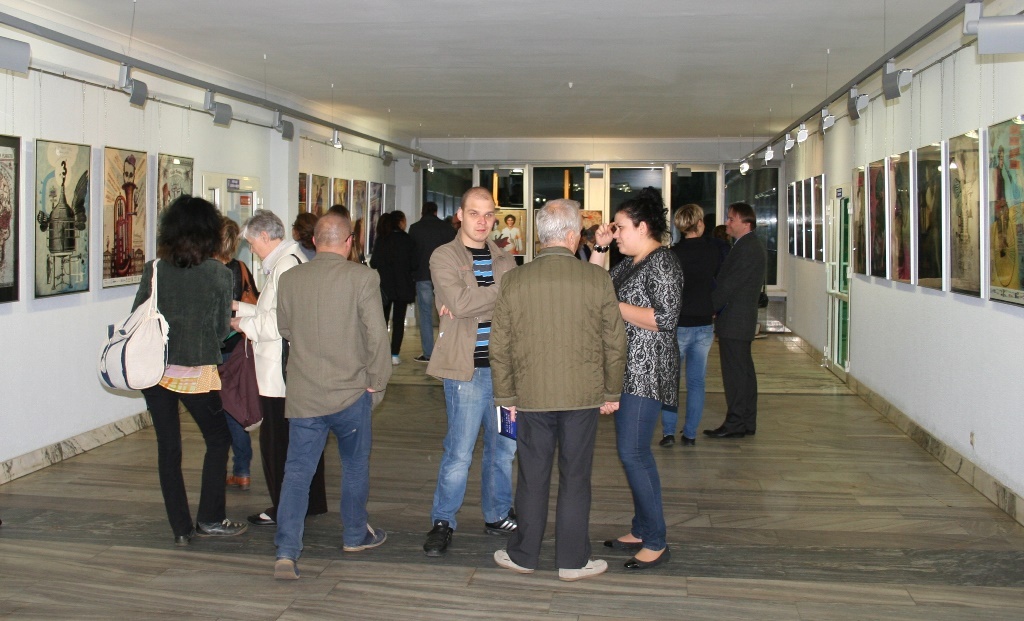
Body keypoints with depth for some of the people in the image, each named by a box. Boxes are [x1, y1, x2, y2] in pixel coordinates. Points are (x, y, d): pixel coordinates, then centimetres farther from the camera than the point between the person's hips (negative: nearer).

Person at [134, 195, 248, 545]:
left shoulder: (154, 270, -3)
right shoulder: (219, 274, -9)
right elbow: (224, 329, -2)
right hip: (197, 373, -3)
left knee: (168, 448, 10)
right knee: (218, 439, 16)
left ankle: (181, 528, 15)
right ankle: (209, 519, 15)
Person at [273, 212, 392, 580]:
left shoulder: (289, 279, 0)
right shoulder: (362, 278, -11)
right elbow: (376, 335, -12)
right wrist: (377, 381, 0)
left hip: (302, 395, 2)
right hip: (350, 391, -2)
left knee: (297, 471, 5)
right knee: (355, 465, 17)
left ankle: (286, 552, -3)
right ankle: (356, 535, 31)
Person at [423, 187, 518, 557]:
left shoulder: (504, 259, 13)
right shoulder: (443, 257, -1)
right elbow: (459, 302, -18)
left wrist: (472, 303, -16)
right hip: (467, 368, -5)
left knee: (505, 447, 13)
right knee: (459, 453, -2)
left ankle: (498, 515, 28)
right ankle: (442, 523, 13)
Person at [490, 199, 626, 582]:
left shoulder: (514, 282, -4)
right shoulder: (598, 280, -7)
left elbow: (499, 347, 1)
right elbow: (615, 343, -1)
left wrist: (506, 396, 12)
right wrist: (612, 393, 11)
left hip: (531, 396, 1)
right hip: (582, 396, -1)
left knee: (532, 479, 12)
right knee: (575, 480, 9)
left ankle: (523, 556, 24)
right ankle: (573, 561, 18)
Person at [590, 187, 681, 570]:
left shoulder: (662, 263, -14)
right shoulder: (630, 262, 15)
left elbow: (666, 319, -21)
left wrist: (615, 306, -17)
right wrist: (600, 249, 8)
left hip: (646, 372, -10)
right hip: (627, 369, 10)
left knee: (632, 453, -9)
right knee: (634, 452, 14)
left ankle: (656, 542, 0)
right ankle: (641, 531, 24)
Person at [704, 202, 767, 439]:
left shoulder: (747, 248, -17)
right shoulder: (751, 245, 16)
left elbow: (728, 285, -19)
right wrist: (715, 306, 10)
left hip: (734, 321, -11)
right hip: (742, 320, 11)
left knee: (735, 373, -5)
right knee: (744, 371, 13)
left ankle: (735, 423, -1)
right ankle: (747, 423, 20)